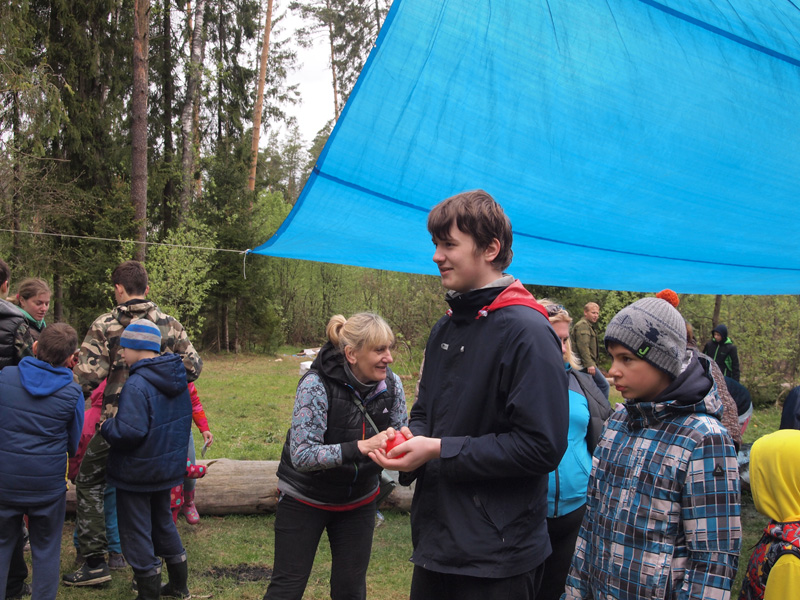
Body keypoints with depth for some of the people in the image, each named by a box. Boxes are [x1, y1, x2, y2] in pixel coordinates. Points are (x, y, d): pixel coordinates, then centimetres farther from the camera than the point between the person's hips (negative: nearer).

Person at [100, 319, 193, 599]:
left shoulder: (137, 385, -26)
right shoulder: (177, 379, 0)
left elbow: (129, 432, -31)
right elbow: (184, 417, 11)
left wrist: (106, 426, -13)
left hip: (136, 474, -8)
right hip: (168, 467, 8)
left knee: (136, 532, 7)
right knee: (163, 522, 23)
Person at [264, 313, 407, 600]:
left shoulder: (391, 385, -11)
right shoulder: (317, 385, -25)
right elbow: (302, 455, -30)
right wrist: (361, 447, -41)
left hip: (359, 499, 4)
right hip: (306, 498, -4)